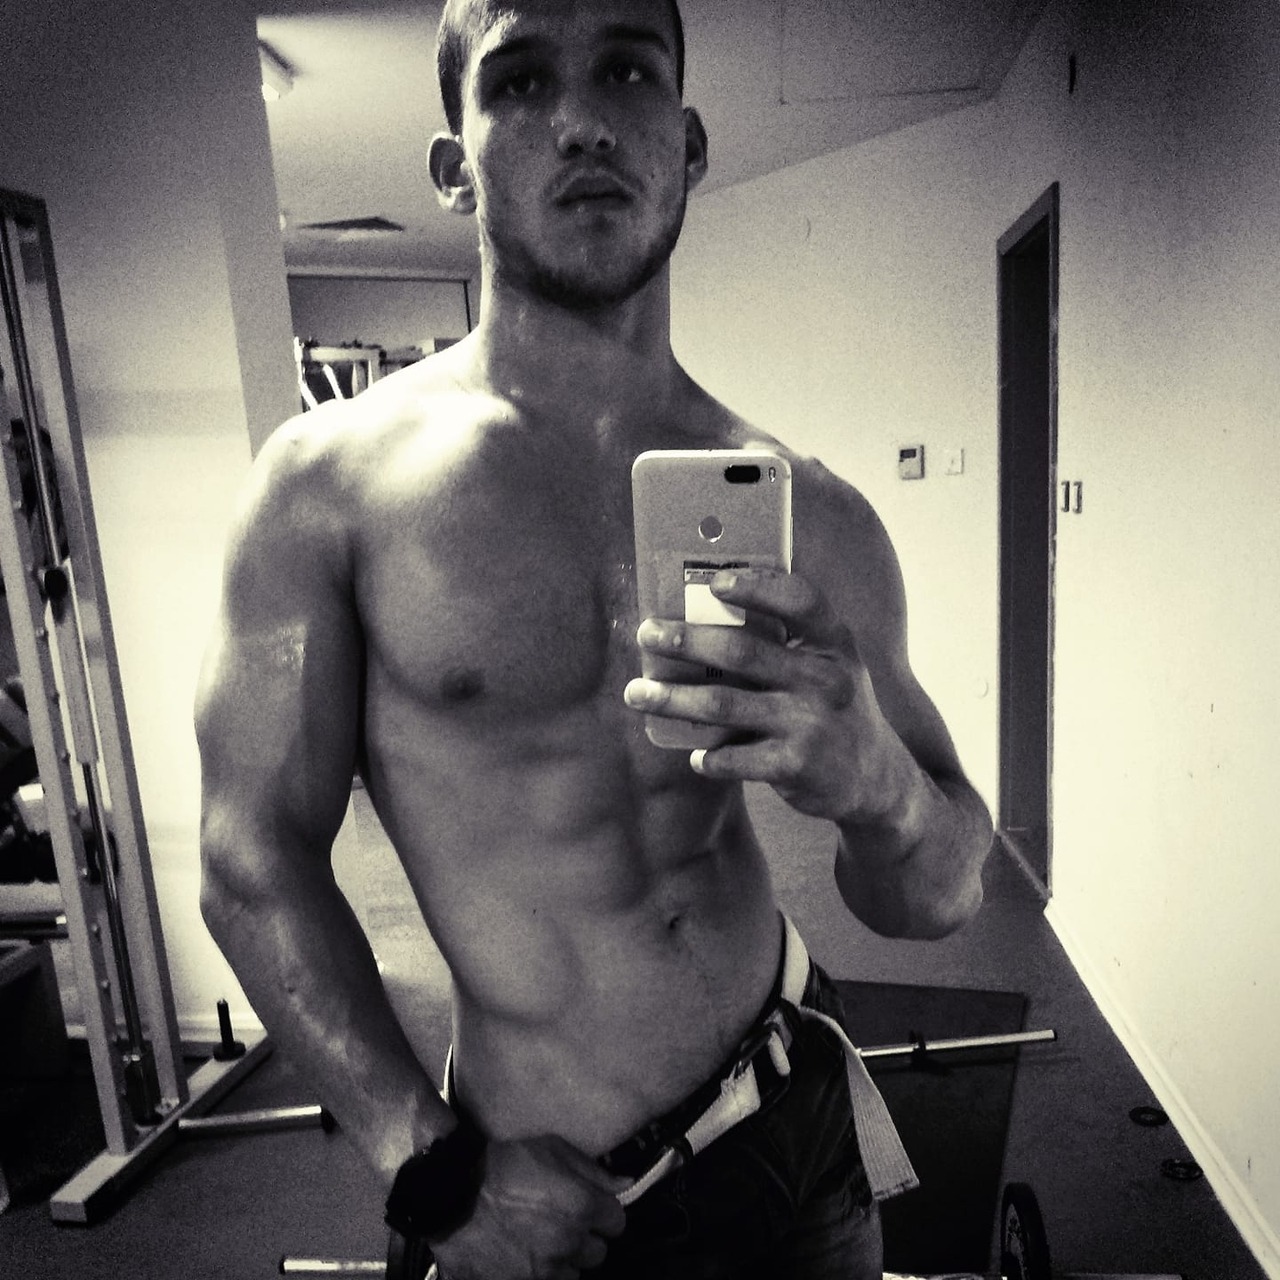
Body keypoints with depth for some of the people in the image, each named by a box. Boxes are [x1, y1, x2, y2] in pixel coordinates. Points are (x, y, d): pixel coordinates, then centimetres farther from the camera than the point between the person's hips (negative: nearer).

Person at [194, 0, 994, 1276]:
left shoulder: (812, 513, -8)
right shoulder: (328, 480, -13)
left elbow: (937, 902, -4)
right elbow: (256, 865, -9)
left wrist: (872, 782, -25)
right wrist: (435, 1171, -10)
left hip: (795, 1129, 3)